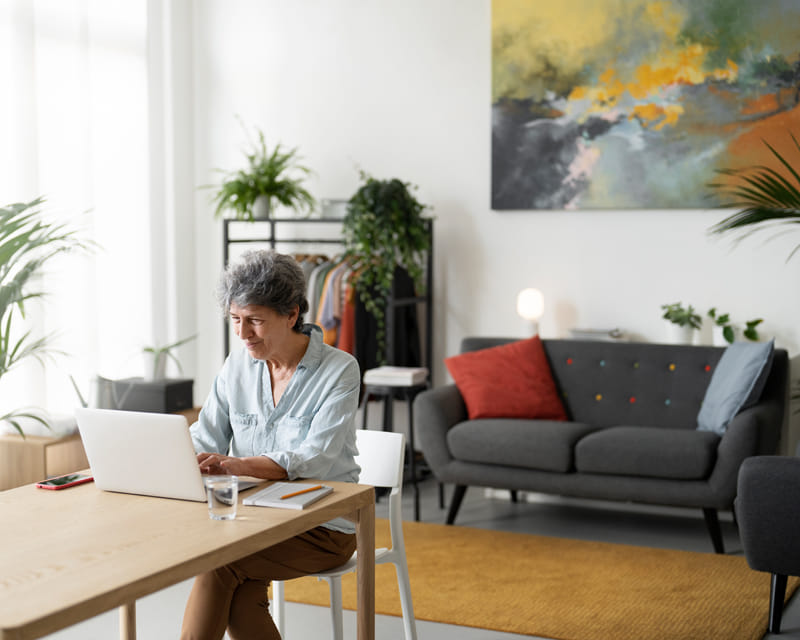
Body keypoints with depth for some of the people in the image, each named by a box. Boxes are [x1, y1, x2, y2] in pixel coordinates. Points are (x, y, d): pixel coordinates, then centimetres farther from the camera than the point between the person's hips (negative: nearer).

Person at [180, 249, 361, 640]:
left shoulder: (339, 370, -11)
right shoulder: (236, 367, 6)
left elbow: (313, 460, -23)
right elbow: (205, 439, 3)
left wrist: (232, 465, -38)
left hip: (324, 525, -4)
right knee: (241, 601, -25)